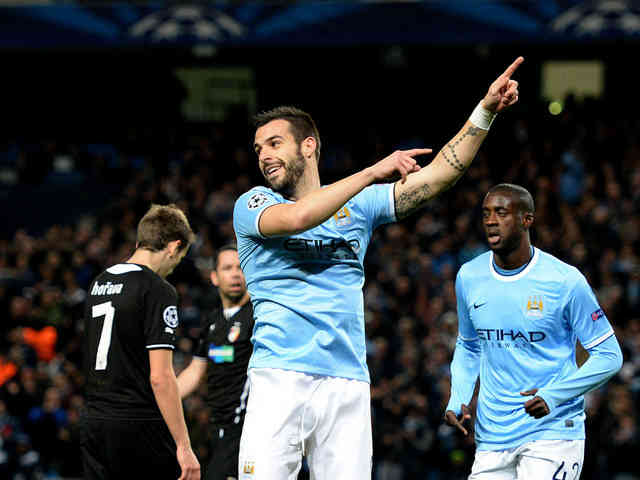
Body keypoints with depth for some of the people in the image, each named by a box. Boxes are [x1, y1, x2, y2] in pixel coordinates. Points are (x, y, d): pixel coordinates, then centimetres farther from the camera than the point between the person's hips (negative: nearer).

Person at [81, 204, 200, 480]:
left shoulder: (99, 283, 13)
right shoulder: (158, 291, -11)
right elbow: (160, 377, -18)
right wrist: (183, 447, -17)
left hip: (95, 426, 7)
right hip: (140, 426, -7)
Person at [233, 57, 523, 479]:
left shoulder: (358, 204, 16)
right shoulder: (253, 205, 7)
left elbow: (437, 176, 11)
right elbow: (297, 218, -15)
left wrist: (486, 111, 2)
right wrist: (373, 172, -12)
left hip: (347, 386, 3)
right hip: (279, 379, -3)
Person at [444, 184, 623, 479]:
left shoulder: (565, 281, -8)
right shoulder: (469, 277, 6)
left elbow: (609, 356, -4)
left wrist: (552, 396, -17)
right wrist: (457, 400, 3)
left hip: (552, 434, -5)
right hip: (491, 439, 5)